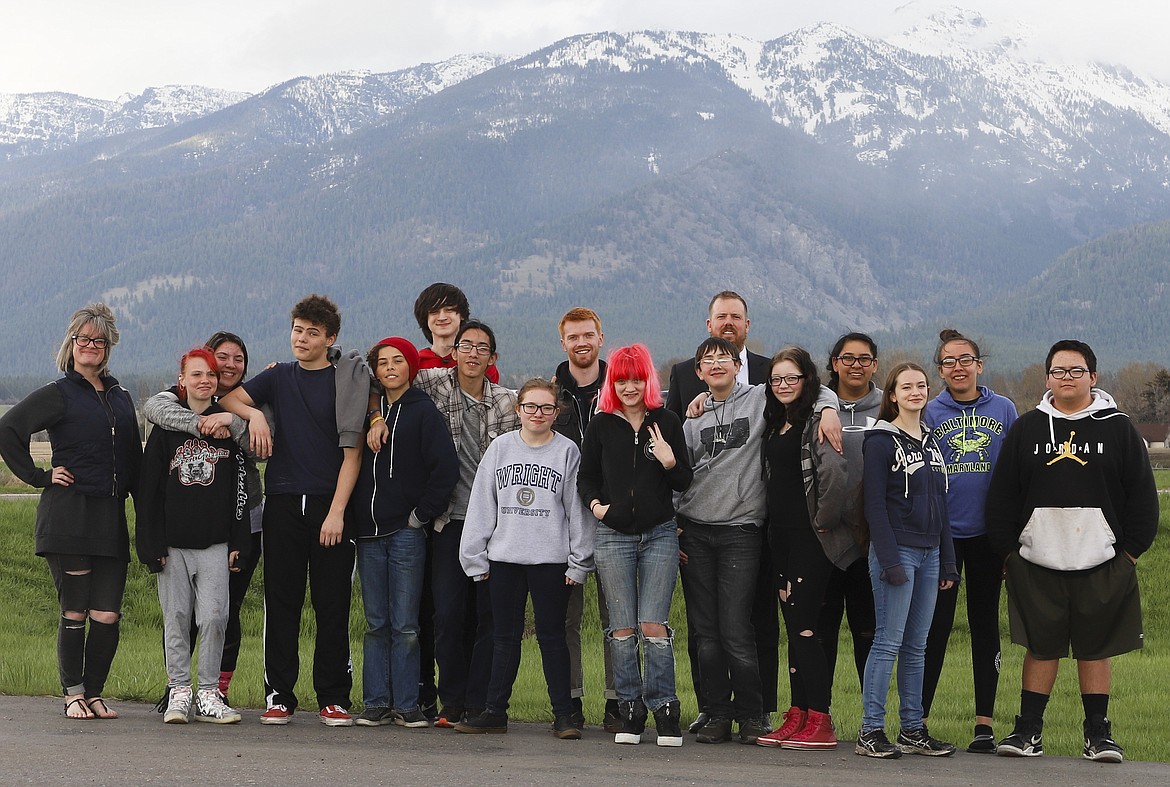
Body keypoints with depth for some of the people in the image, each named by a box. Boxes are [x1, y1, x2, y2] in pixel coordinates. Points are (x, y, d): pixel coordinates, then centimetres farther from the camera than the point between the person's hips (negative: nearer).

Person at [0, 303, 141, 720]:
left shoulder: (121, 398, 18)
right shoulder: (58, 394, 1)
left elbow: (134, 459, 24)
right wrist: (38, 476, -8)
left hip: (111, 519, 4)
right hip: (68, 517, -4)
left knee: (107, 615, -1)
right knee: (74, 612, -1)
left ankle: (93, 693, 12)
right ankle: (73, 695, 10)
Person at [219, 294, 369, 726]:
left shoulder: (347, 381, 1)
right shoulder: (279, 377, 13)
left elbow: (352, 452, -3)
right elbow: (228, 398, 12)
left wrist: (337, 512, -10)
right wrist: (255, 414, -10)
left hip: (330, 506, -3)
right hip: (283, 504, 3)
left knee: (332, 605, 0)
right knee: (281, 602, 3)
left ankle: (333, 698, 6)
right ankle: (279, 696, 8)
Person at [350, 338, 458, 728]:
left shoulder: (423, 410, -1)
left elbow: (446, 468, -8)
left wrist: (422, 514, -8)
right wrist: (354, 515, 7)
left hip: (406, 531, -4)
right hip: (368, 533, 4)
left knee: (405, 625, -2)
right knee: (376, 623, 7)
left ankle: (406, 704, 4)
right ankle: (376, 703, 11)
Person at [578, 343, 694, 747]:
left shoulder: (667, 422, 3)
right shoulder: (601, 426, 5)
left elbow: (684, 482, 6)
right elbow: (585, 477, 13)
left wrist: (669, 462, -14)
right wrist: (595, 504, -6)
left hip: (660, 535, -1)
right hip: (613, 536, 1)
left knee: (653, 625, -8)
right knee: (622, 627, 3)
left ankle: (664, 707, 2)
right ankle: (630, 710, 10)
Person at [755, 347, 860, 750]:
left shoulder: (818, 421, -12)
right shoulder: (775, 423, 16)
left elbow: (836, 472, -25)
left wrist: (824, 519, -16)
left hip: (810, 536, -8)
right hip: (781, 534, 8)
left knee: (804, 626, -9)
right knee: (793, 626, 9)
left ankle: (820, 724, -6)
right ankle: (798, 717, 12)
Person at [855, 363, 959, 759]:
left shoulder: (931, 442, 16)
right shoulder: (881, 441, -5)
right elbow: (875, 504, -11)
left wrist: (947, 562, 14)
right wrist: (889, 560, -17)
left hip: (929, 554, 7)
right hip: (896, 551, -7)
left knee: (916, 646, 8)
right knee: (888, 642, -7)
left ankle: (913, 730, 12)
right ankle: (870, 731, -4)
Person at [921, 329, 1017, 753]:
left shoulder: (1003, 409, 5)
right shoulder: (930, 413, 2)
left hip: (988, 532, 1)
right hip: (942, 533, -1)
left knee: (985, 625, 7)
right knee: (935, 625, 0)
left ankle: (985, 723, 13)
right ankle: (917, 719, 7)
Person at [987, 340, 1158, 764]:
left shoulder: (1117, 428, 4)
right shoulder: (1026, 429, 7)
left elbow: (1142, 495, 5)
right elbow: (1002, 496, 8)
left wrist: (1131, 550, 1)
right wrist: (1007, 550, 3)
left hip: (1102, 565, -1)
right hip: (1037, 564, 1)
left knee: (1096, 648, 6)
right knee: (1040, 647, 5)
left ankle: (1098, 733, 14)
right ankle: (1029, 730, 12)